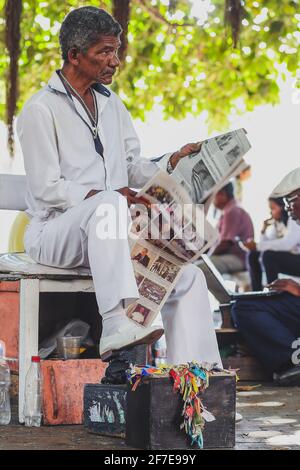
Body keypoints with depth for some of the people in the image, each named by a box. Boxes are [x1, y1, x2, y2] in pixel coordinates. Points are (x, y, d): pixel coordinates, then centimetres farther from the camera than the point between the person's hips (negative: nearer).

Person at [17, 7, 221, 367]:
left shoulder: (112, 104, 18)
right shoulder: (40, 110, -6)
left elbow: (133, 169, 14)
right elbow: (46, 189, -13)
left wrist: (171, 163, -5)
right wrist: (96, 197, -27)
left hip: (108, 233, 7)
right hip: (54, 232, -7)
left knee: (188, 277, -10)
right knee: (109, 203, -39)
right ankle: (116, 325, -49)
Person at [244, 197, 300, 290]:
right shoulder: (275, 223, 8)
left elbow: (286, 244, -32)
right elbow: (266, 244, 7)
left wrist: (257, 246, -33)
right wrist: (264, 230, -10)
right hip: (283, 259, 8)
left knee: (268, 255, -28)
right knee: (253, 255, -2)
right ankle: (256, 291, -3)